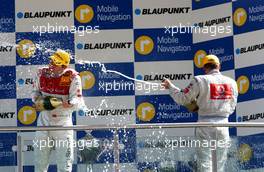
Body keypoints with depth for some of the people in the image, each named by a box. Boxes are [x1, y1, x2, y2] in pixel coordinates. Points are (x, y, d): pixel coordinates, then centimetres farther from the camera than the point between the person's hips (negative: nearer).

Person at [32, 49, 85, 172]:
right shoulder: (42, 73, -1)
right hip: (44, 121, 4)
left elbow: (77, 102, -18)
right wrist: (38, 100, -8)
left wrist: (59, 103, -36)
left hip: (63, 124, -4)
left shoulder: (72, 77, -13)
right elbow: (35, 92, 15)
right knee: (40, 159, 13)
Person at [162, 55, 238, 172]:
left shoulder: (200, 81, -7)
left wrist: (170, 87, 15)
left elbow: (182, 99, 0)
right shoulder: (231, 83, 5)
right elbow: (231, 108, 12)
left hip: (205, 123, -3)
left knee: (204, 162, -2)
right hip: (223, 123, 3)